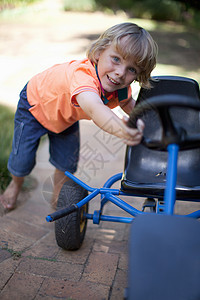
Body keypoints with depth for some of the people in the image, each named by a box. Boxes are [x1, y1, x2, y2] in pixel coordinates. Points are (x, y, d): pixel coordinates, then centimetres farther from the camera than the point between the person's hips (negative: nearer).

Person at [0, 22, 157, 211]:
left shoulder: (120, 86, -24)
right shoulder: (83, 76, -49)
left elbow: (129, 105, -1)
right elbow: (94, 108, -70)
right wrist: (121, 130, -88)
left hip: (66, 116, 6)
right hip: (36, 103, -5)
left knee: (67, 163, 5)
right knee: (22, 159, 3)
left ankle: (58, 198, 33)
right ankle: (16, 183, 39)